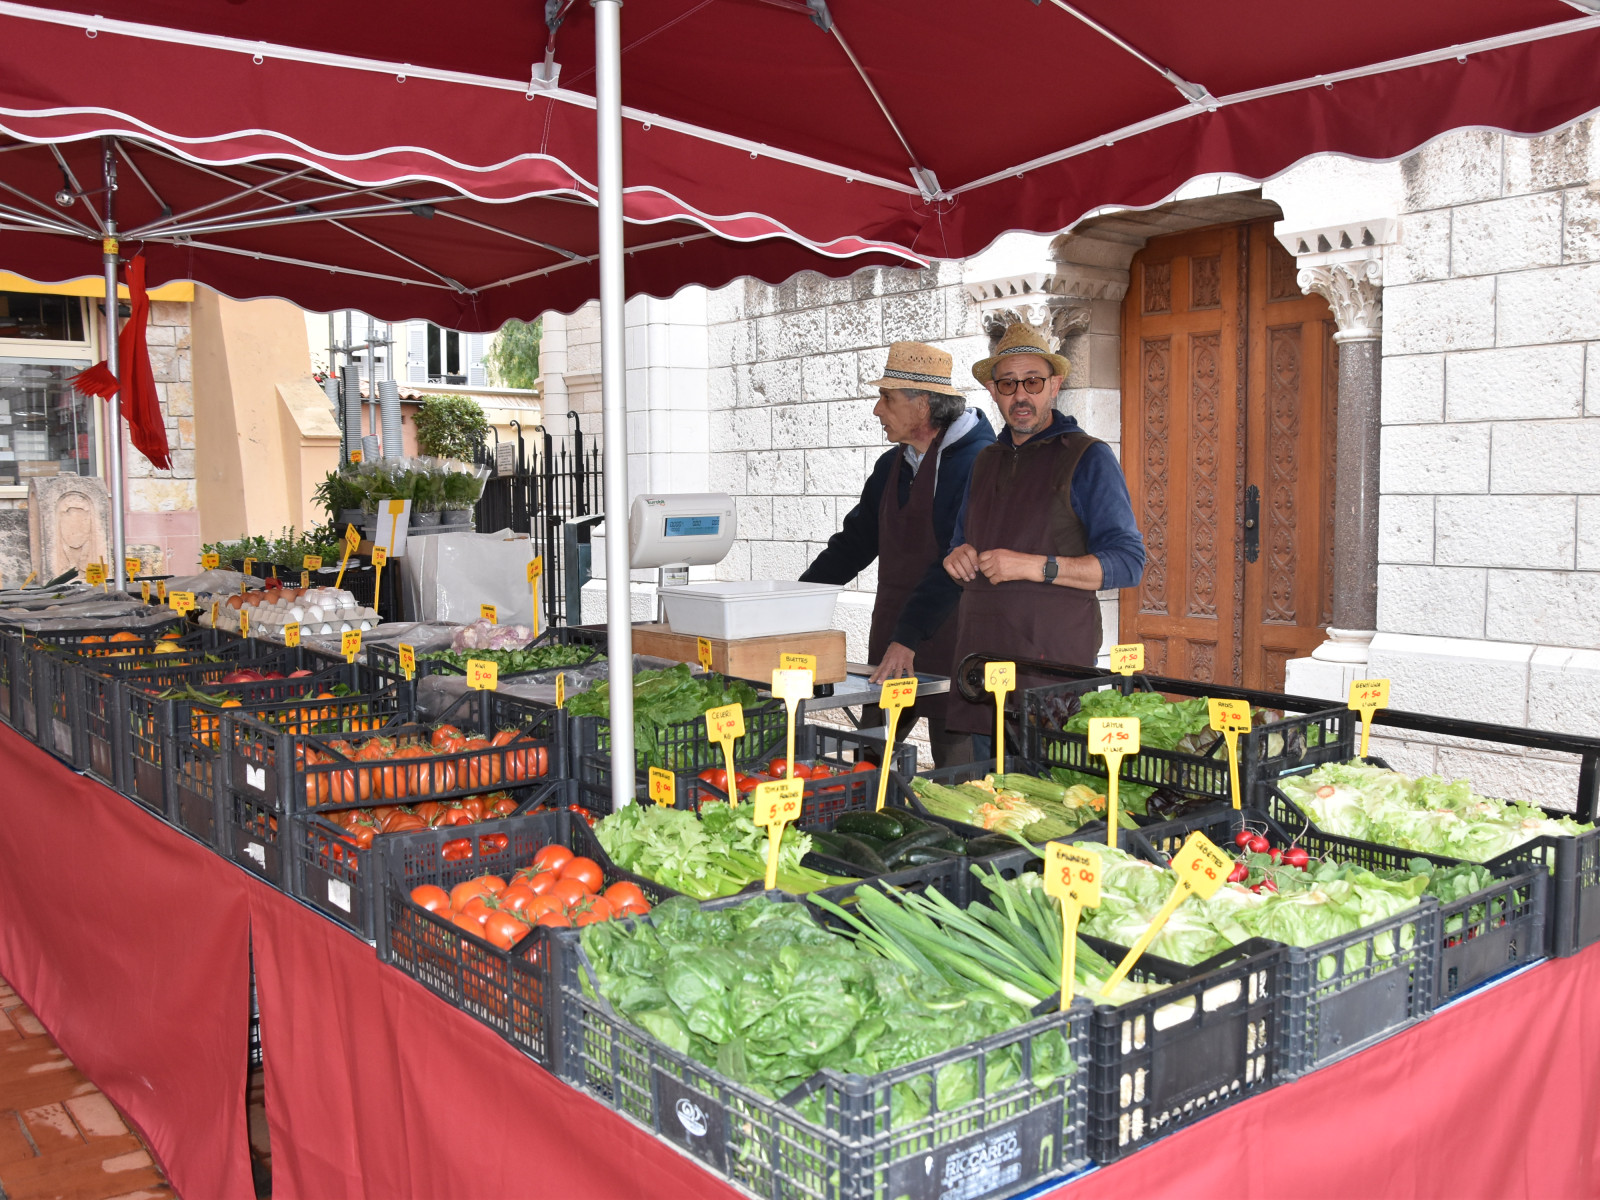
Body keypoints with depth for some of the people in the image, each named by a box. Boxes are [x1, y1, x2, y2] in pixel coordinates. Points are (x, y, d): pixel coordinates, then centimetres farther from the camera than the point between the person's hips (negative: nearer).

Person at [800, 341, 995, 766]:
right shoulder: (892, 465, 13)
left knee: (956, 770, 0)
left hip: (948, 637, -7)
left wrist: (909, 636, -25)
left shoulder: (975, 461, -13)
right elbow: (854, 543, 19)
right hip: (890, 636, 7)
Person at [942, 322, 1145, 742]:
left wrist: (1035, 567, -17)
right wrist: (957, 558, 5)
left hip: (1053, 662, -5)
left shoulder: (1088, 458, -1)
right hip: (979, 656, 5)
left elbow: (1128, 563, -8)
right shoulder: (986, 461, 19)